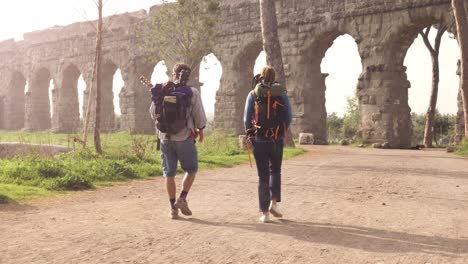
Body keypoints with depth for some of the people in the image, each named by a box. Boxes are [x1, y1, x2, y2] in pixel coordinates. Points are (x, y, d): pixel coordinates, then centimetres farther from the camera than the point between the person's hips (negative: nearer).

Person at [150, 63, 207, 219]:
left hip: (165, 138, 3)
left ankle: (173, 208, 12)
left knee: (169, 173, 11)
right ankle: (182, 199, 3)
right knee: (191, 169, 16)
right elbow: (199, 116, -3)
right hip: (184, 138, -2)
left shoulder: (161, 92, 1)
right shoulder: (192, 93, -8)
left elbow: (153, 113, 11)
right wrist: (200, 130, 15)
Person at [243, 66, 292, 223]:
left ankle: (264, 213, 6)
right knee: (275, 171, 21)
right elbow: (288, 117, -1)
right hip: (276, 140, 0)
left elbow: (247, 118, -1)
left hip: (258, 140, 0)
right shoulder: (281, 93, 1)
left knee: (263, 176, 6)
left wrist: (249, 135, 14)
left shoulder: (253, 94, 1)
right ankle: (274, 203, 8)